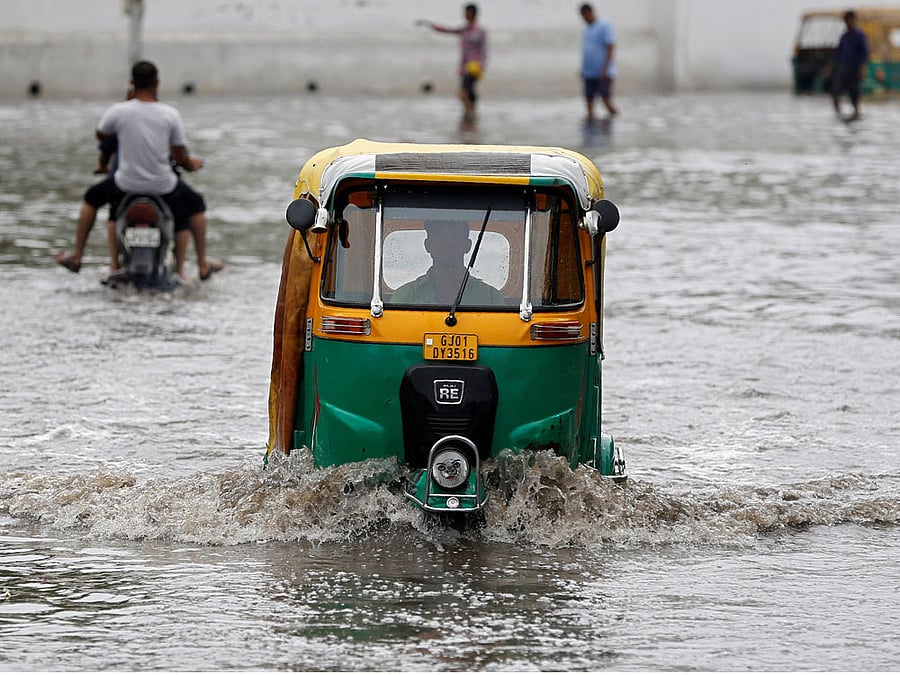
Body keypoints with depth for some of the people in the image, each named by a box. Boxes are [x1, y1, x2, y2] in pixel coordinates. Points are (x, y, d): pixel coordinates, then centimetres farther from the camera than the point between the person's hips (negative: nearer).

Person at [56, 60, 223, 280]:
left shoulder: (118, 111, -12)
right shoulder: (170, 114, -10)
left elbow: (101, 136, 9)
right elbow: (180, 157, -4)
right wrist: (192, 165, 20)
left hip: (126, 184, 0)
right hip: (163, 186, 0)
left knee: (92, 198, 31)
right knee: (195, 205, 31)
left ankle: (76, 256, 32)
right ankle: (203, 264, 31)